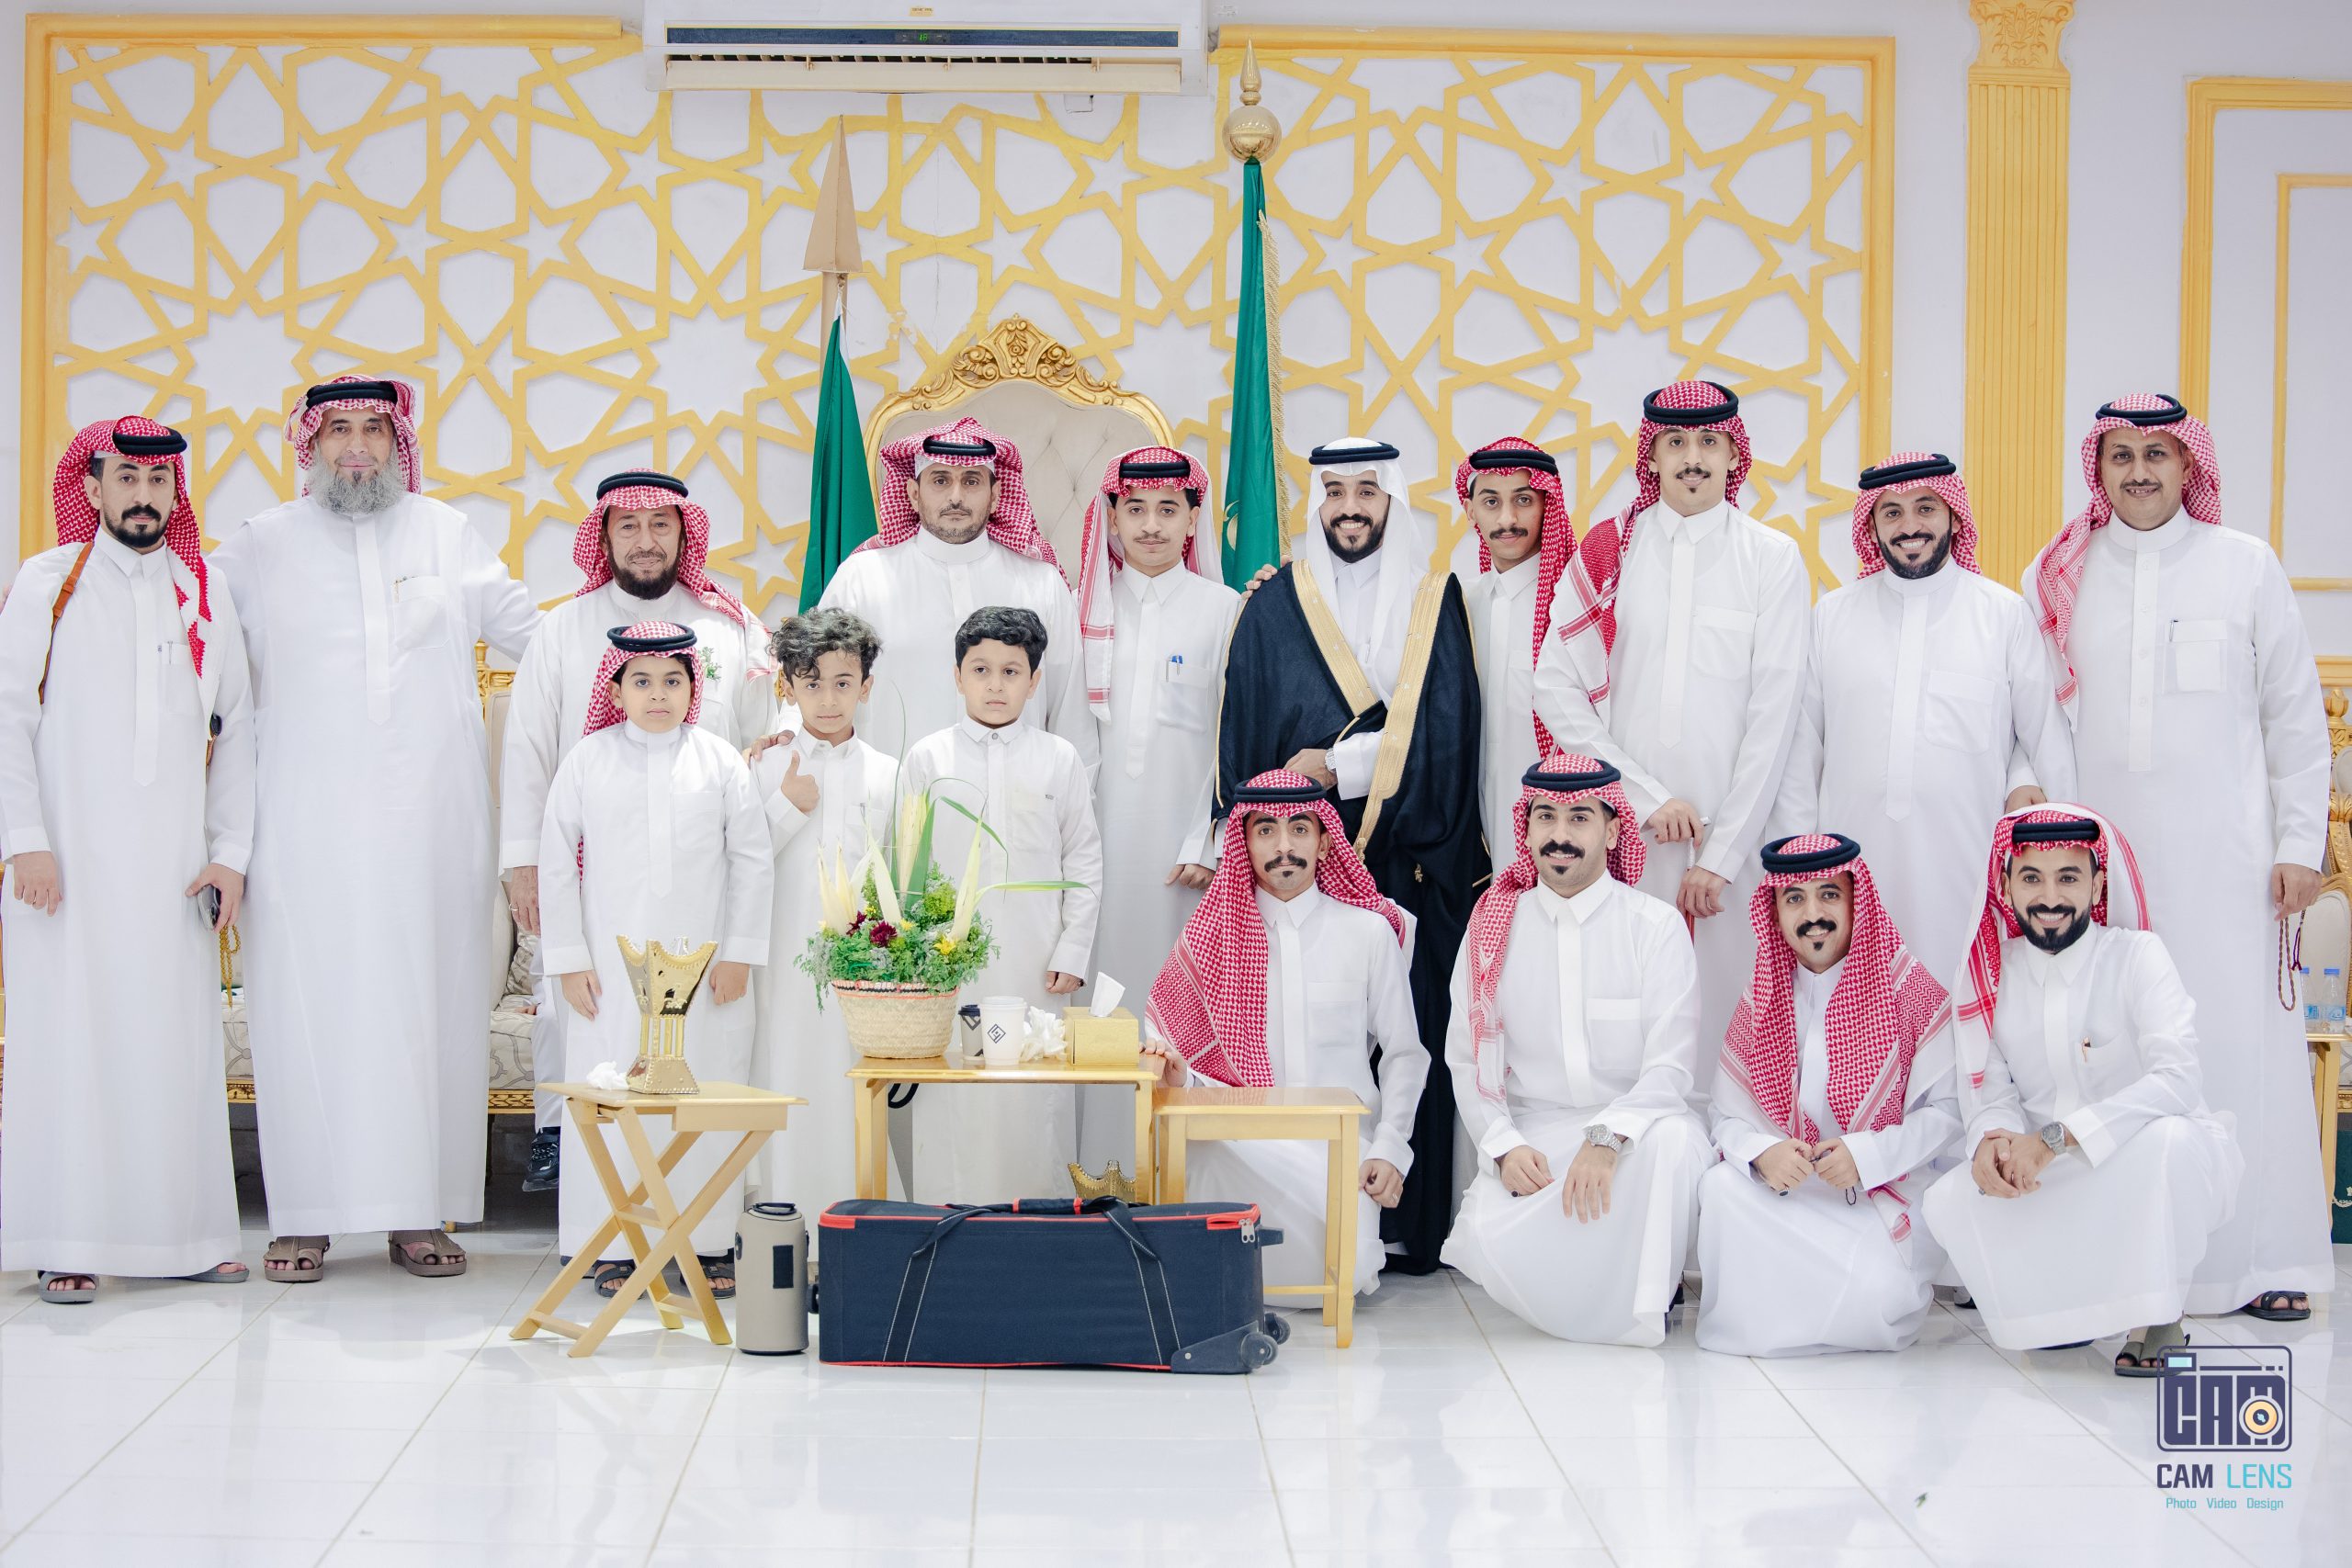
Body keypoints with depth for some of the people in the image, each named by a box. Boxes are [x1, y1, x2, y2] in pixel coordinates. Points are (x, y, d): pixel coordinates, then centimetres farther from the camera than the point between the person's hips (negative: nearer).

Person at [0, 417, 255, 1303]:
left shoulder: (205, 598, 12)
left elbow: (234, 732, 12)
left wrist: (231, 854, 4)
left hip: (173, 863, 3)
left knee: (177, 1040, 2)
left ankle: (181, 1233, 8)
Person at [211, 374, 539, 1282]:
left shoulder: (448, 535, 11)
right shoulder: (265, 545, 9)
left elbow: (530, 631, 18)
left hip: (430, 816, 1)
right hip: (307, 821, -1)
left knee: (428, 1001, 0)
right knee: (307, 1002, -3)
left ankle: (420, 1212, 7)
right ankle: (303, 1216, 4)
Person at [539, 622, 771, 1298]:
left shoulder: (720, 761, 4)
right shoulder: (588, 760, 3)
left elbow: (753, 860, 5)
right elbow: (556, 860, 4)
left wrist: (740, 952, 0)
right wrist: (569, 958, 0)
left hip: (703, 960, 0)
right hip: (612, 963, 0)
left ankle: (710, 1241, 12)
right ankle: (613, 1245, 10)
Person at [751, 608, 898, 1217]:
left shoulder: (885, 774, 7)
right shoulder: (770, 768, 5)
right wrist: (787, 806, -9)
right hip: (789, 955, -1)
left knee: (856, 1087, 0)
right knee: (789, 1077, -1)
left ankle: (857, 1205, 8)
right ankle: (787, 1206, 7)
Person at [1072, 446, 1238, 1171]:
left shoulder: (1225, 610, 1)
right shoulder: (1084, 609, 9)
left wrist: (1212, 844, -9)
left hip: (1184, 836, -2)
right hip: (1099, 834, 2)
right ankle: (1101, 1165, 9)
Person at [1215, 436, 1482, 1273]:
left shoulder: (1438, 602, 8)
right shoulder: (1274, 607, 9)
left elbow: (1440, 731, -1)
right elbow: (1242, 738, 8)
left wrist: (1336, 765, -9)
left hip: (1408, 862, 0)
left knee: (1407, 1033, -3)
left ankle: (1407, 1226, 3)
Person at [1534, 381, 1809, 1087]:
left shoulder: (1773, 559, 4)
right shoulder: (1607, 551, 7)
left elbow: (1773, 716, 0)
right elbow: (1556, 688, 3)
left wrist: (1722, 854, -6)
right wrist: (1646, 796, -6)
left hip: (1731, 834, -1)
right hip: (1620, 827, 1)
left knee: (1725, 993, -5)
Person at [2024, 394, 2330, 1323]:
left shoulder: (2246, 567, 6)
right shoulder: (2056, 578, 9)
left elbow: (2296, 716, 7)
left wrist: (2300, 844, 2)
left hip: (2222, 852, -1)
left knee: (2237, 1037, -3)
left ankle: (2259, 1259, 4)